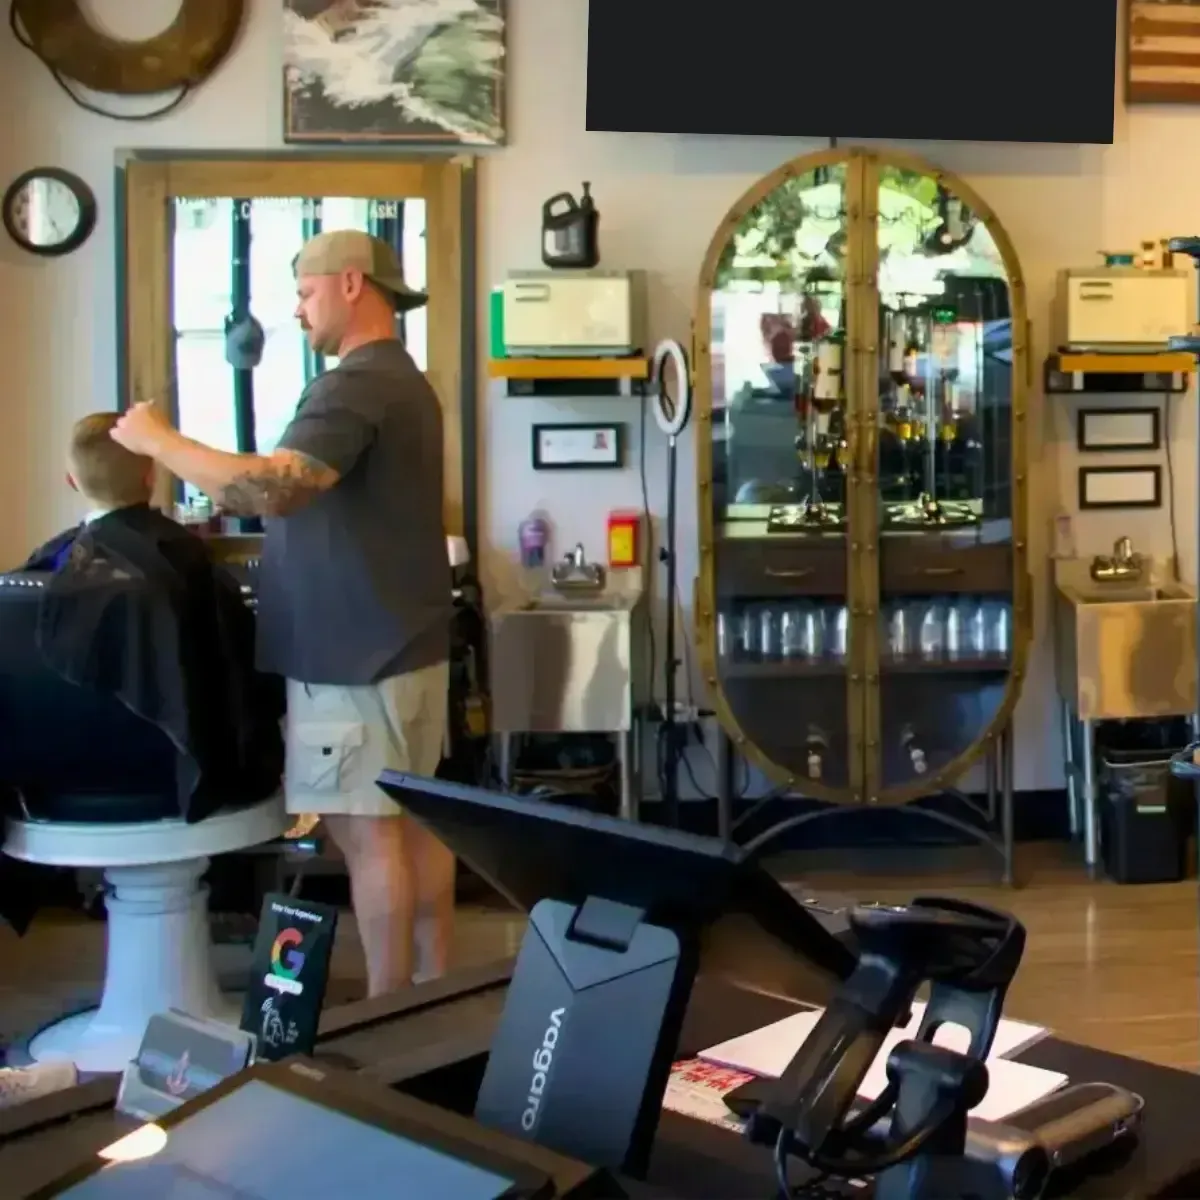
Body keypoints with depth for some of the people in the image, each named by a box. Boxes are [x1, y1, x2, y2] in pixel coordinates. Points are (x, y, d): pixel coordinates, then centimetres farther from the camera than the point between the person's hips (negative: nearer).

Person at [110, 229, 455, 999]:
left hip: (356, 654, -10)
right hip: (405, 642, 10)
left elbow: (271, 489, -28)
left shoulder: (356, 385, -18)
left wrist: (159, 441, -16)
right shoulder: (401, 380, 16)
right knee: (412, 819, 13)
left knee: (368, 830, -4)